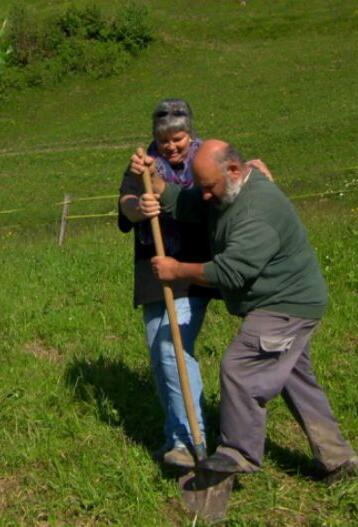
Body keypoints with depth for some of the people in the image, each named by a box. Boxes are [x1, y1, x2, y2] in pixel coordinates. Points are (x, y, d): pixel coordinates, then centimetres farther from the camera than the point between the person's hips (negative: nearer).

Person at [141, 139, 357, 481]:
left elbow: (229, 271, -31)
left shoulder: (258, 209, -27)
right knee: (296, 379, 16)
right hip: (282, 303, 11)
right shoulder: (225, 193, 6)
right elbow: (180, 202, 1)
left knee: (239, 370, -13)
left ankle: (240, 455, 0)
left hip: (286, 308, -11)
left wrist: (177, 270, -21)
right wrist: (150, 179, -15)